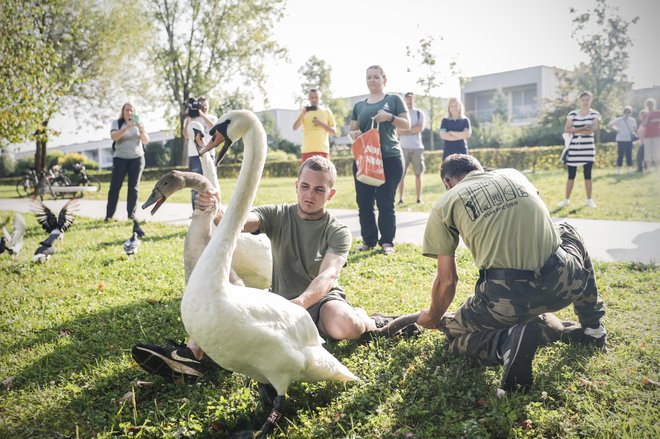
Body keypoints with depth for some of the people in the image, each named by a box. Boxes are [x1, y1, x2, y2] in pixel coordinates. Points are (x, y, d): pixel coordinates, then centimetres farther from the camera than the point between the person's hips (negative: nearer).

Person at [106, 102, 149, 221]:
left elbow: (146, 141, 0)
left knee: (134, 187, -2)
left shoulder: (138, 123, 7)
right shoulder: (117, 123, 3)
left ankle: (131, 214, 1)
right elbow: (113, 137, -15)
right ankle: (109, 215, 0)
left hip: (136, 158, 1)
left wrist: (141, 130, -20)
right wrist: (127, 127, -28)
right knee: (115, 186, -4)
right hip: (120, 158, -1)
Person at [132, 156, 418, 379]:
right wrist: (217, 211, -43)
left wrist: (299, 303, -44)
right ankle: (189, 355, -34)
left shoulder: (338, 232, -7)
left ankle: (371, 322, -3)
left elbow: (329, 275, -24)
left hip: (321, 302, -3)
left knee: (346, 326, -37)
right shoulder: (277, 216, 1)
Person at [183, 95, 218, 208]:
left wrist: (202, 114, -16)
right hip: (194, 156, 0)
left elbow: (213, 127, -13)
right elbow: (186, 135, -4)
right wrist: (188, 118, -10)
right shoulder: (190, 119, 10)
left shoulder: (212, 118, 10)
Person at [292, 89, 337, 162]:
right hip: (307, 149, 0)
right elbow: (294, 128, -1)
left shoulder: (327, 112, 10)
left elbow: (334, 131, 7)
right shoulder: (304, 112, 11)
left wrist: (322, 124, -7)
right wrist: (302, 115, -14)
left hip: (323, 149, 0)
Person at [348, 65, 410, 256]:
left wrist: (390, 117, -15)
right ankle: (368, 240, 14)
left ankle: (387, 242, 6)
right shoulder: (359, 105, 16)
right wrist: (353, 134, -6)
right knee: (364, 202, 3)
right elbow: (351, 129, 18)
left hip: (390, 159, -3)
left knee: (386, 202, -3)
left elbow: (407, 125, 2)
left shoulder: (394, 99, 7)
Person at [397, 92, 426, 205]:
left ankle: (419, 198, 8)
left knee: (418, 173, 2)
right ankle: (400, 198, -2)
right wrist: (413, 130, -7)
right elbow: (398, 131, -4)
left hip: (417, 147, 1)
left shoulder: (419, 113, 10)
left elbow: (421, 128, -5)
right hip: (403, 147, -1)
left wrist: (405, 129, -6)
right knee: (401, 173, -5)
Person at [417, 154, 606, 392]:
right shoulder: (514, 174, 18)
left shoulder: (444, 205, 6)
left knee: (454, 331, 24)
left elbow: (447, 281, 5)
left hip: (507, 300, -4)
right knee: (567, 233, 37)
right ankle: (592, 326, 35)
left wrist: (433, 318, 25)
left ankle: (508, 340, -9)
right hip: (562, 285, 5)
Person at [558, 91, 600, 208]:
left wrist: (575, 130, -12)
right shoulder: (572, 114, 4)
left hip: (588, 148, 0)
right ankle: (567, 199, 12)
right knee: (571, 175, 4)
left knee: (588, 174, 4)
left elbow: (593, 129, -11)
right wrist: (583, 128, -16)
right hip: (573, 148, 0)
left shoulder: (595, 114, 3)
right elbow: (566, 129, -8)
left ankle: (589, 200, 12)